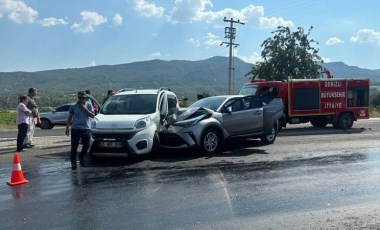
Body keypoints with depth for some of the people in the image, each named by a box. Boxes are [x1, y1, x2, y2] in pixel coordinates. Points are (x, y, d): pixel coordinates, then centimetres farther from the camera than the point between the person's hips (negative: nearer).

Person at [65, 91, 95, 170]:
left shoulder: (89, 105, 5)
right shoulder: (73, 106, 4)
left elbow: (92, 115, -2)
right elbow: (69, 117, 8)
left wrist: (85, 109, -12)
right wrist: (67, 127, 2)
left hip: (86, 128, 1)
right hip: (75, 128, -1)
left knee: (86, 145, 5)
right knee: (74, 146, -3)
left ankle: (81, 157, 32)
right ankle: (73, 162, 9)